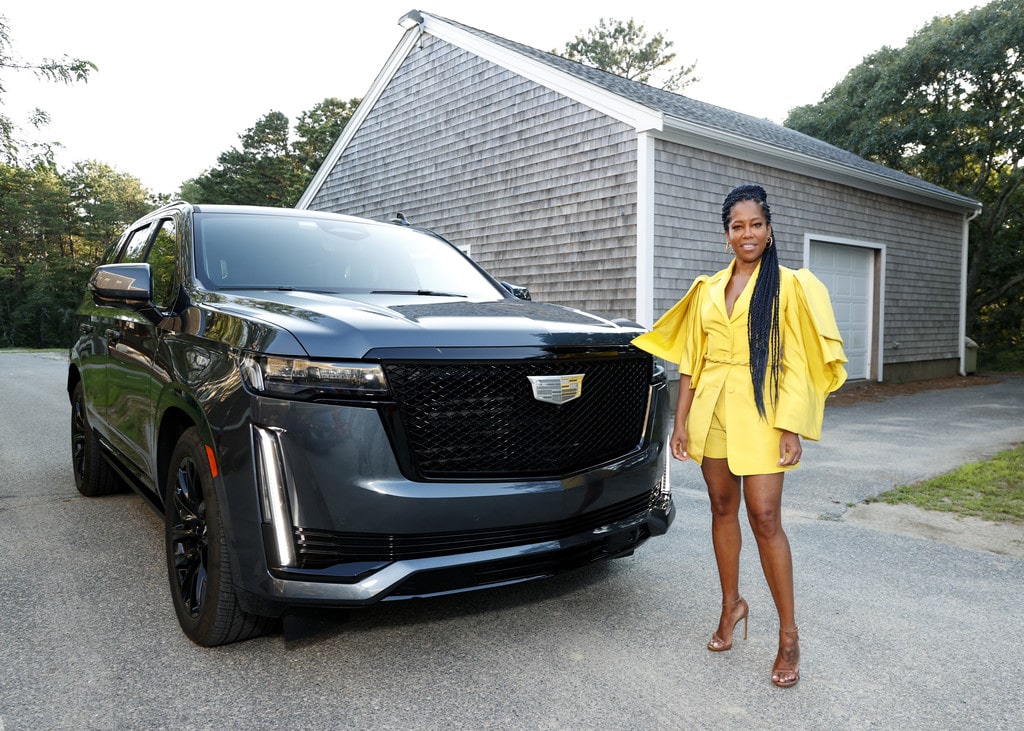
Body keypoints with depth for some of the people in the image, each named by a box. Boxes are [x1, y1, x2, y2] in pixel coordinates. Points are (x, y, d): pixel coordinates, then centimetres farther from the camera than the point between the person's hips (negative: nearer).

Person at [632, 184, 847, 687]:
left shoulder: (787, 286, -1)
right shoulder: (707, 290, 11)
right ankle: (731, 604, 30)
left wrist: (790, 427, -13)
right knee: (722, 508, 12)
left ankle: (789, 636, 7)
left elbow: (795, 362, -6)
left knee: (765, 518, -7)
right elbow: (691, 359, 11)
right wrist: (681, 420, 6)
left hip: (760, 411, -4)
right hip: (712, 410, 4)